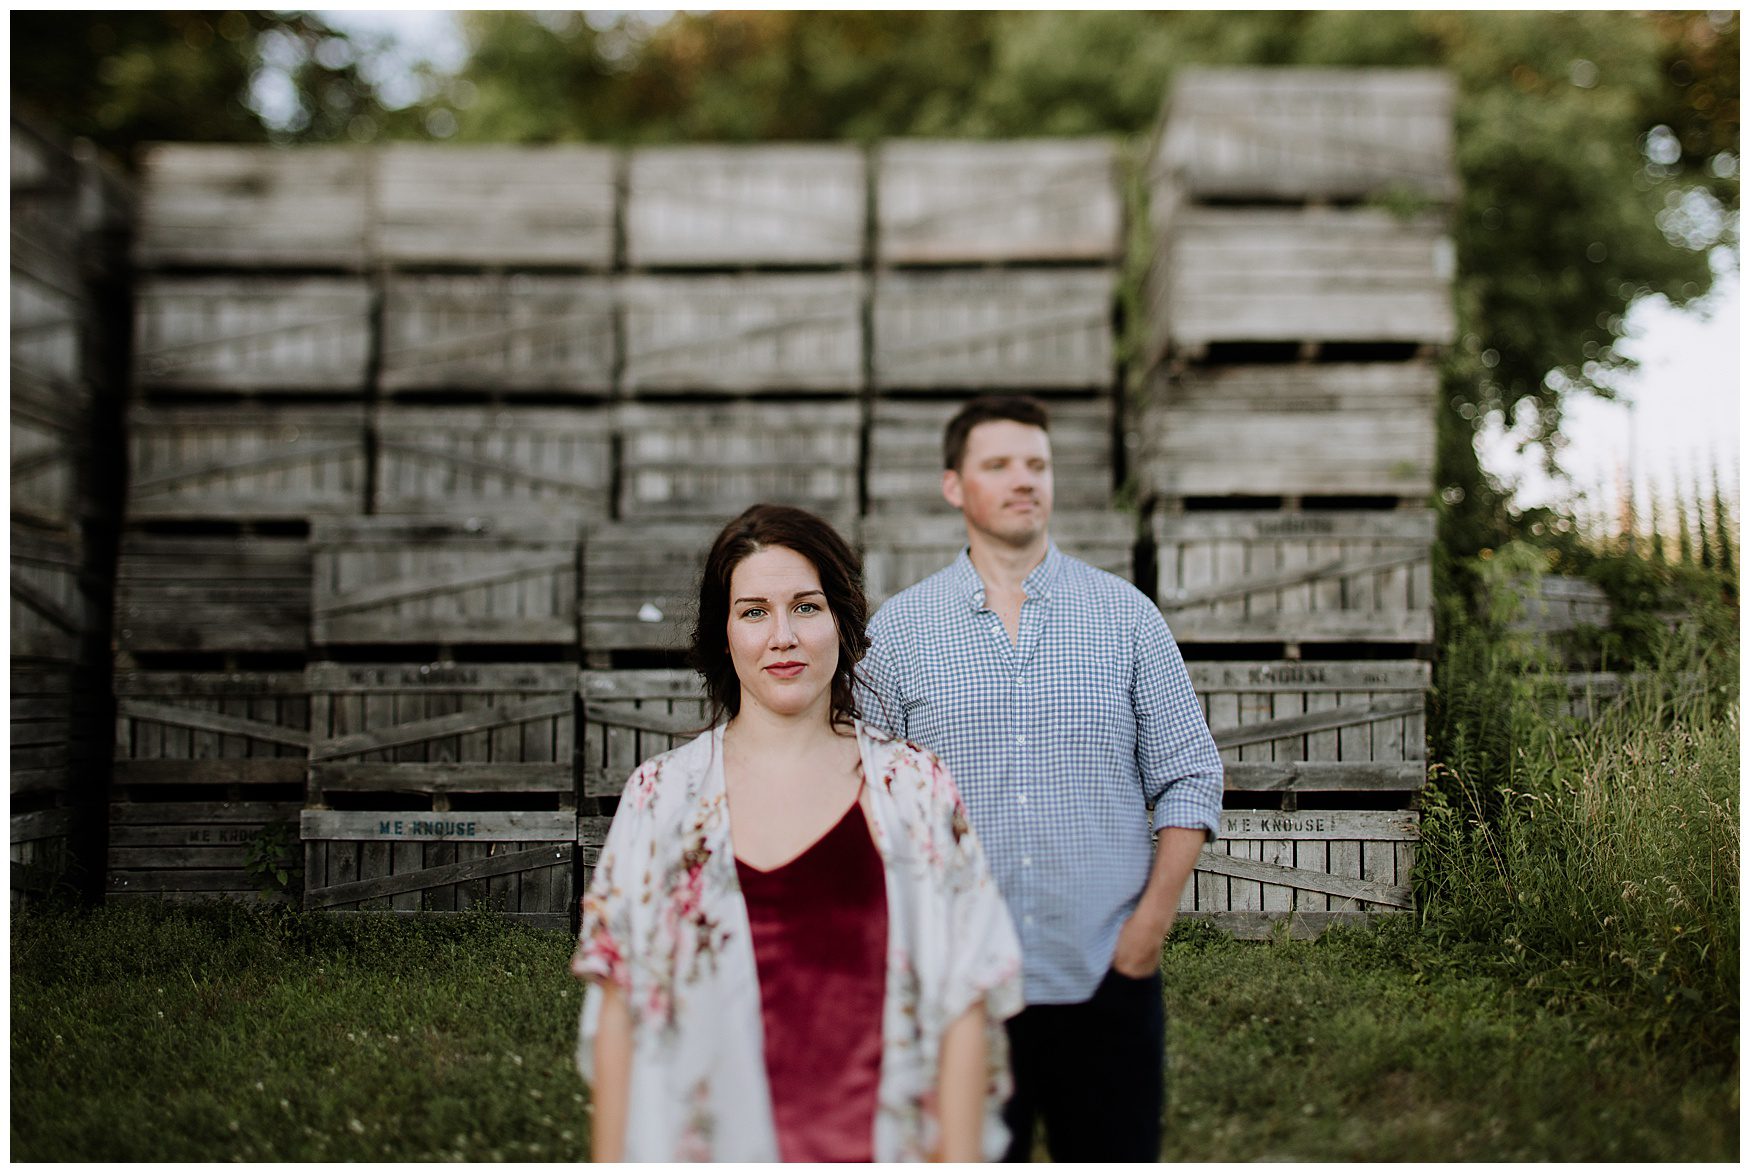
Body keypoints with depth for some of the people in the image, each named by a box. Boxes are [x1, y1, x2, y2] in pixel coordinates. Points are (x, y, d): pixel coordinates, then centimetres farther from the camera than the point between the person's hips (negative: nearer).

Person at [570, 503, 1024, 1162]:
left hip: (877, 1144, 0)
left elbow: (963, 1004, -1)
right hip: (707, 1145, 0)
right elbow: (617, 1006, 3)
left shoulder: (917, 787, 1)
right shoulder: (659, 794, 2)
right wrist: (610, 1160, -1)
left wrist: (958, 1160, -6)